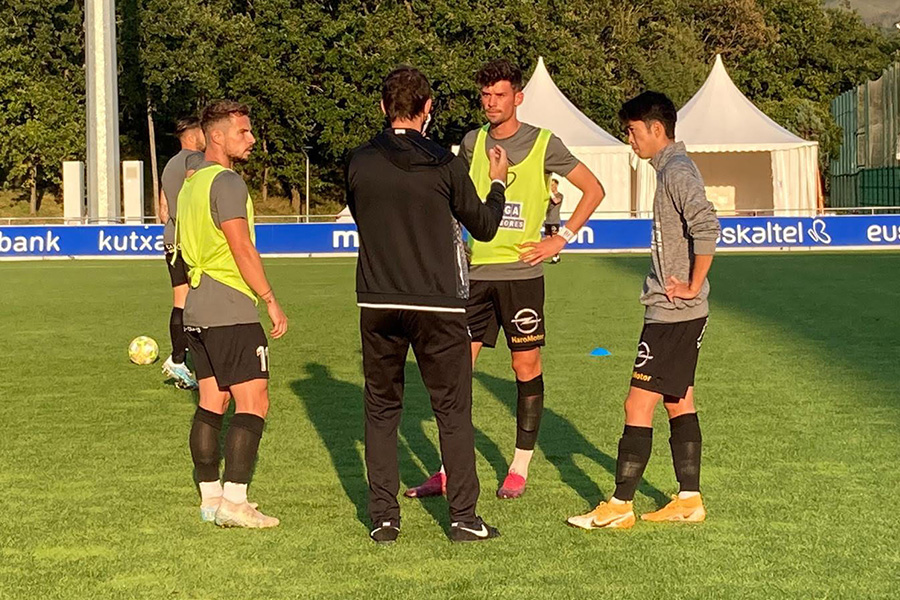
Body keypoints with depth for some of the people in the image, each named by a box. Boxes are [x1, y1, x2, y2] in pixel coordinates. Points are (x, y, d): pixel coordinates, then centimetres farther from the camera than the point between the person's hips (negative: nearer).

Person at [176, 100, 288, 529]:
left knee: (211, 402, 12)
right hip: (231, 310, -10)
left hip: (197, 311, 10)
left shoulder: (190, 184, 17)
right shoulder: (227, 182, -12)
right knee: (252, 403, -7)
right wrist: (270, 300, -12)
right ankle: (233, 502, -11)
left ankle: (210, 497, 15)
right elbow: (242, 248, -17)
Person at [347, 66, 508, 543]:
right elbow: (483, 227, 4)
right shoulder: (444, 165, -7)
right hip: (437, 303, -2)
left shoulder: (359, 162, 0)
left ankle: (383, 517, 9)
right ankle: (463, 517, 6)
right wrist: (498, 183, 21)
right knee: (452, 409, 6)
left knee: (381, 409, 11)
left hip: (377, 303, 2)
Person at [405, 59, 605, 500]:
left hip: (521, 272, -3)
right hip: (474, 270, 4)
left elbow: (594, 190, 3)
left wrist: (561, 239, -3)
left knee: (527, 367, 4)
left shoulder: (543, 144, -3)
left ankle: (520, 468, 15)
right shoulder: (472, 142, 9)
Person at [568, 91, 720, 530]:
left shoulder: (677, 171, -15)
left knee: (638, 405, -7)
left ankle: (620, 506, -3)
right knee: (678, 403, 13)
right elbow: (699, 229, 22)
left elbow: (706, 227, -29)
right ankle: (689, 500, 18)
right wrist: (687, 290, 14)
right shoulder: (673, 169, 16)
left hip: (673, 314, -10)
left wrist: (693, 286, -21)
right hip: (682, 314, 10)